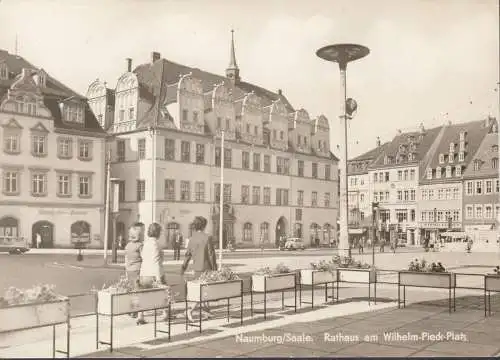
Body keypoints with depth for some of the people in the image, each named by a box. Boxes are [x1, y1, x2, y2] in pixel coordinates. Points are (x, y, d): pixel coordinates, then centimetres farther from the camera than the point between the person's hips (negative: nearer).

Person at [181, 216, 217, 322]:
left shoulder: (192, 238, 1)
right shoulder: (206, 238, -14)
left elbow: (188, 254, 6)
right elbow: (211, 254, -11)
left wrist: (183, 267, 16)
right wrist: (214, 268, -3)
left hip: (196, 267, 6)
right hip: (206, 267, -6)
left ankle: (206, 311, 24)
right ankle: (191, 309, -15)